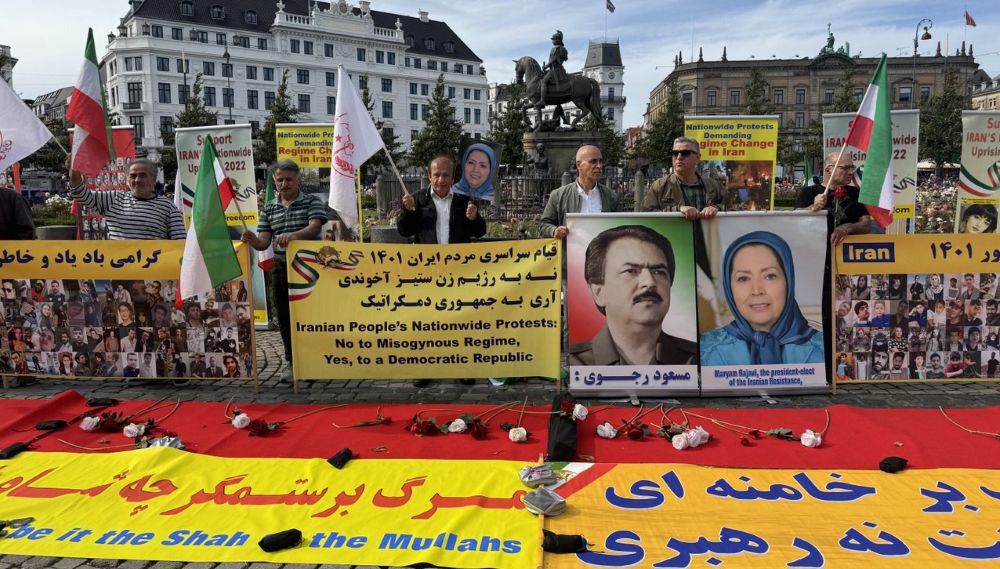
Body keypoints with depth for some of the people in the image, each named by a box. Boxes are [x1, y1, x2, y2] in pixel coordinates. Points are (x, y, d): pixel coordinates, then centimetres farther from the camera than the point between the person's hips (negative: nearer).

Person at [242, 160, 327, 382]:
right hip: (281, 270, 4)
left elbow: (314, 228, -17)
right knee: (285, 317, 8)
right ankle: (292, 362, 20)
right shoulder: (268, 209, 11)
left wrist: (294, 235, -37)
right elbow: (264, 242, 4)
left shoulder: (312, 202, 0)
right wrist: (253, 240, -20)